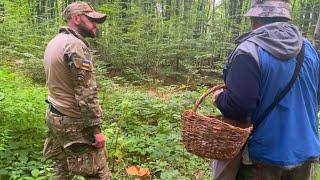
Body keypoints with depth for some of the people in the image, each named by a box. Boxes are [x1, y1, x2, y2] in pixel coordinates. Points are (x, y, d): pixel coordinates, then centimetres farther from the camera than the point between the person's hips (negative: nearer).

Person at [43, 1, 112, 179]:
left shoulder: (54, 42, 12)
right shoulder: (75, 45, -18)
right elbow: (86, 92, -23)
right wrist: (96, 128, -19)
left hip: (55, 117, 10)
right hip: (75, 123, -9)